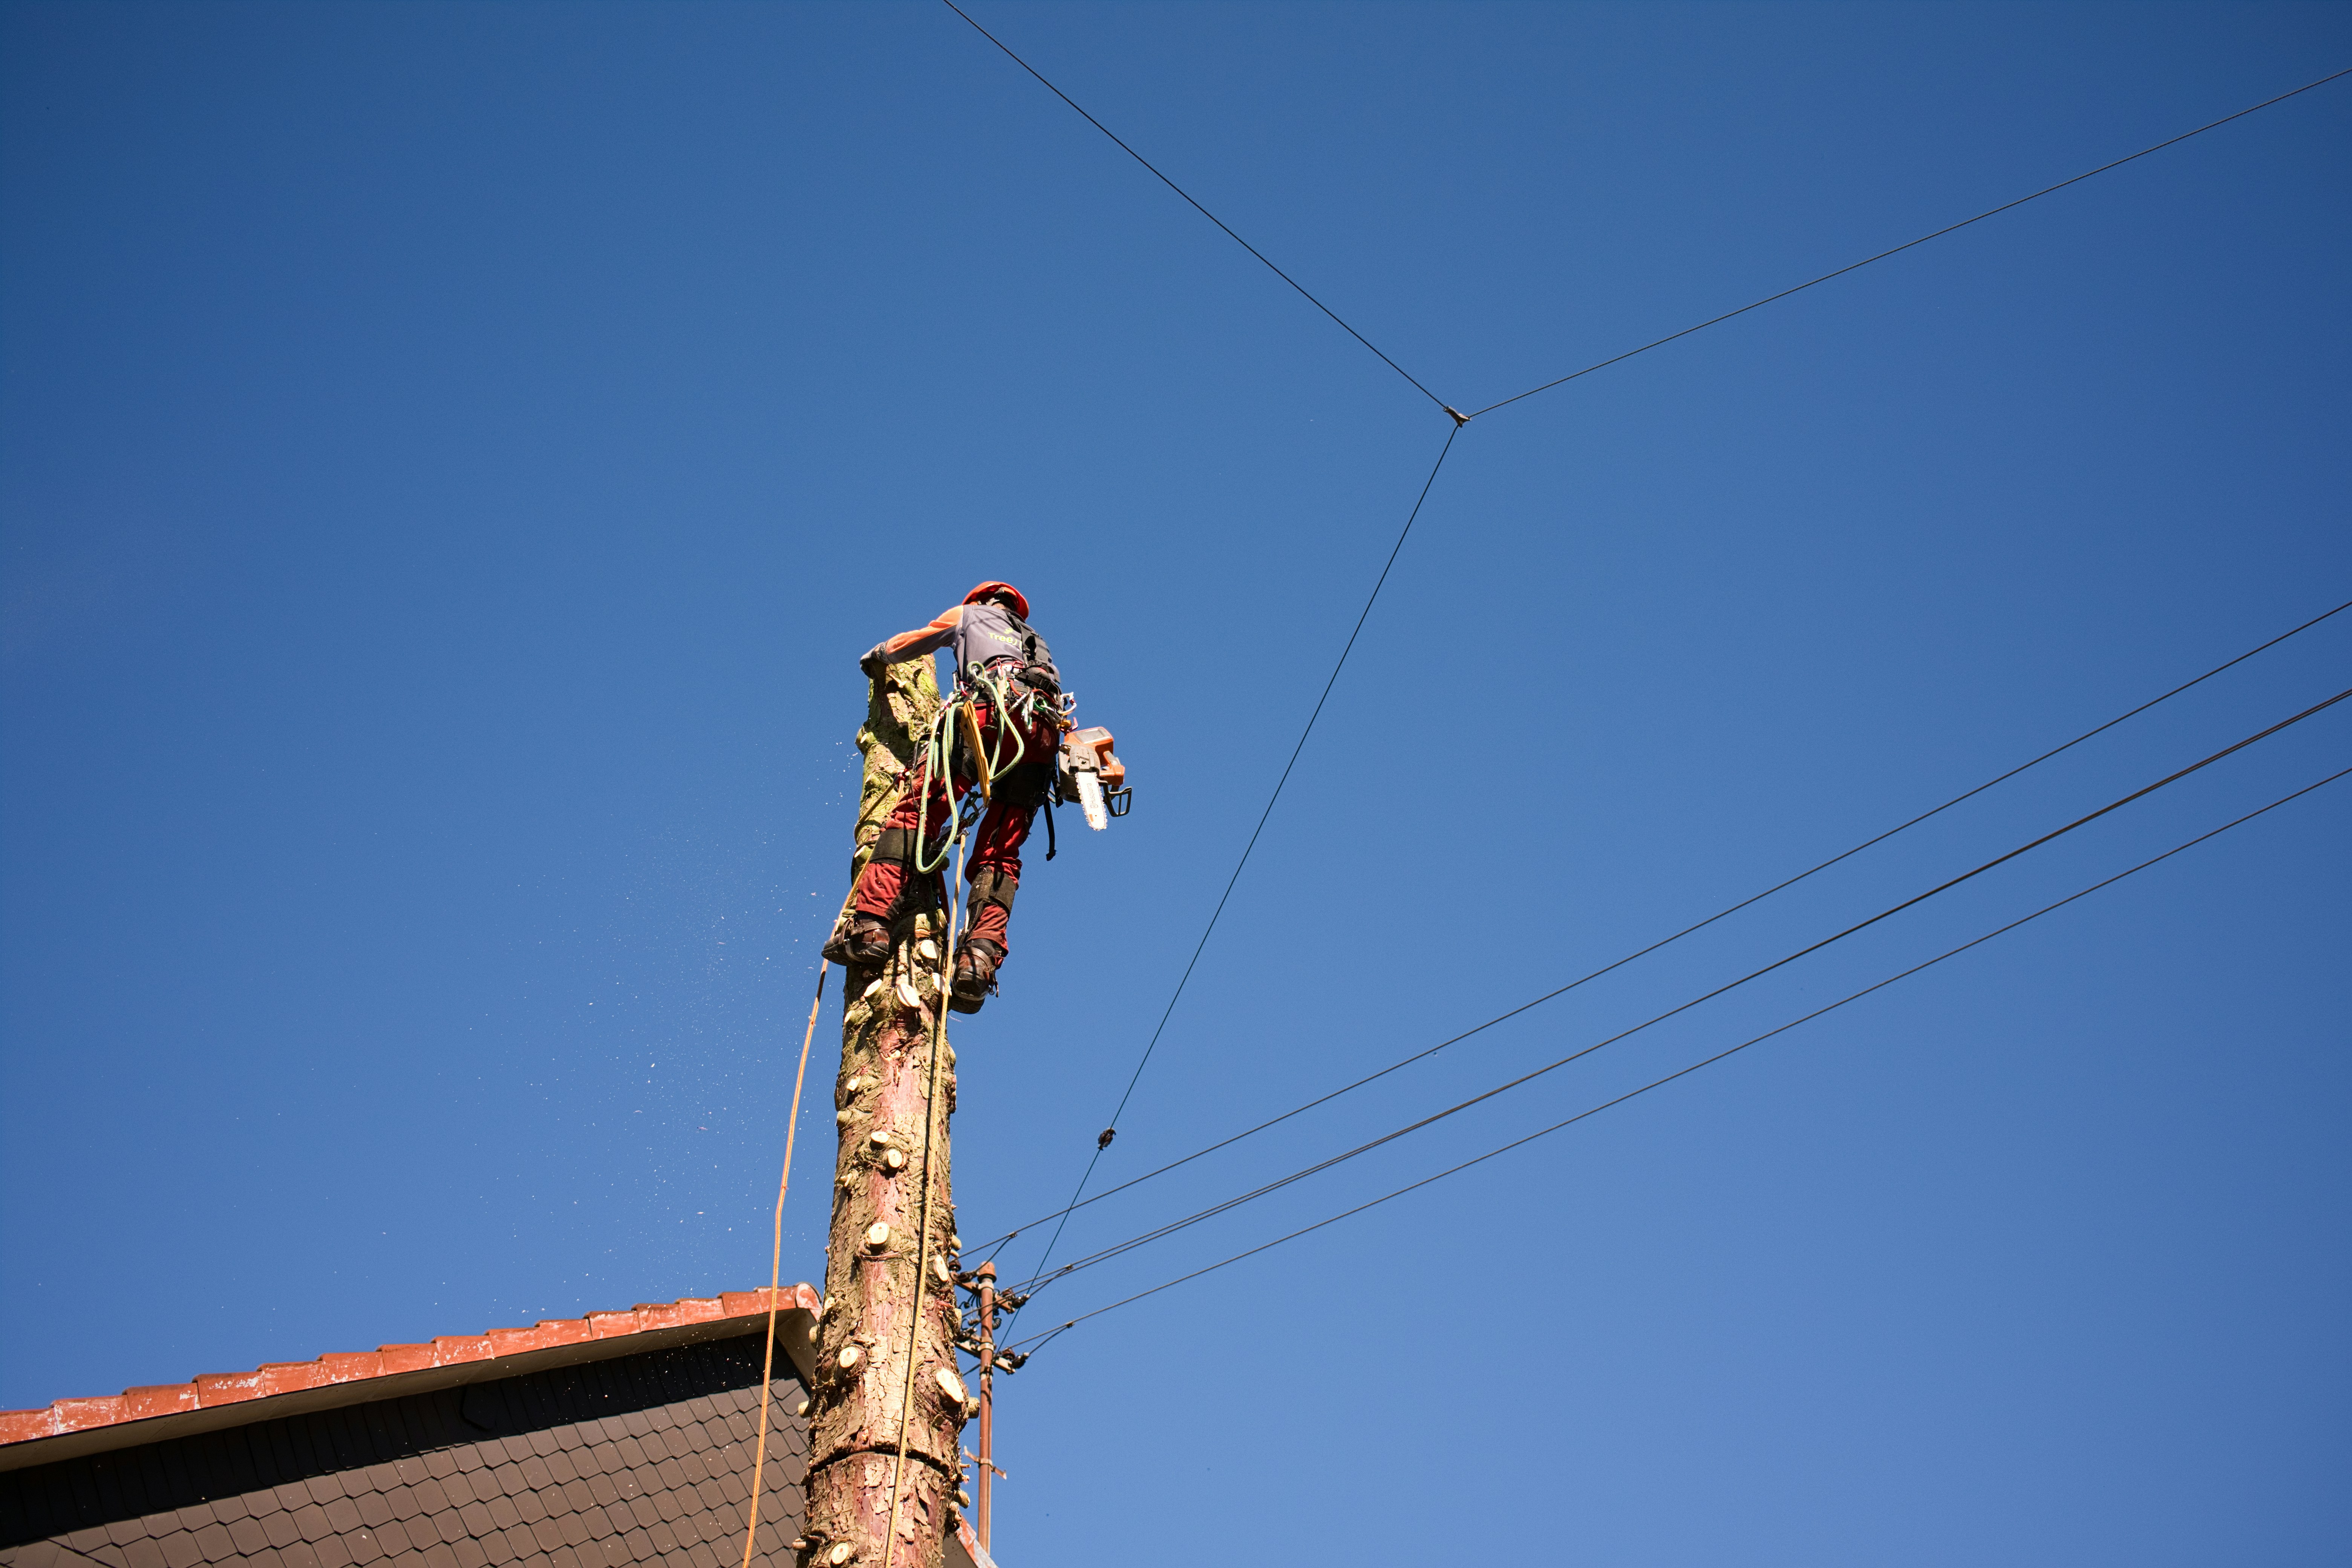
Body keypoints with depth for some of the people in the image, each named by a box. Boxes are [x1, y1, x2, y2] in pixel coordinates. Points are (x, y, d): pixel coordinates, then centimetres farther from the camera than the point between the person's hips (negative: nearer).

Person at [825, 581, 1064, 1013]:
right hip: (1044, 734, 4)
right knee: (999, 855, 0)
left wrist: (875, 659, 60)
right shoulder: (1037, 645, 44)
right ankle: (981, 957, -23)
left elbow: (902, 645, 39)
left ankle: (870, 922, -26)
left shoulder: (971, 614, 32)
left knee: (915, 812, -9)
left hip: (992, 707, -4)